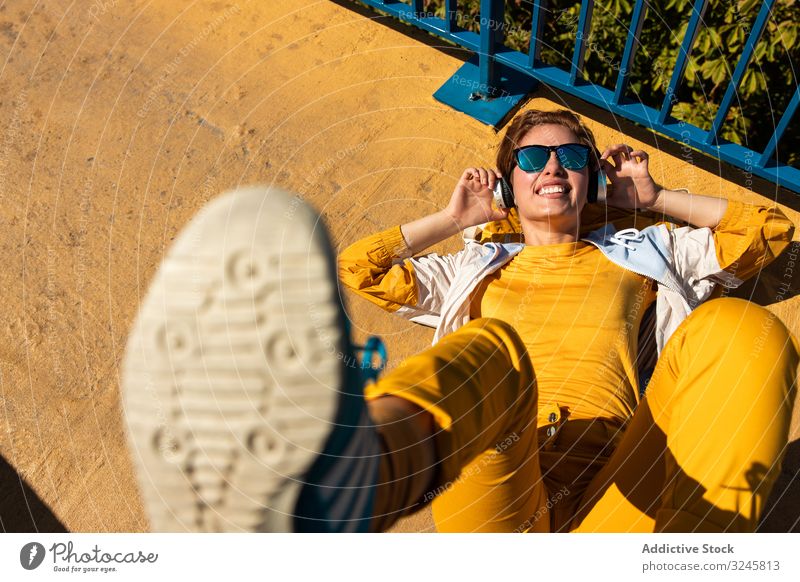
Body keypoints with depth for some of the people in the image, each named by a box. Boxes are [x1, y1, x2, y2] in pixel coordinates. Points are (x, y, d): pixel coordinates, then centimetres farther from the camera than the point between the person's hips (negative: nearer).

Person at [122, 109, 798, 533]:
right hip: (501, 489, 0)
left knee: (742, 327, -25)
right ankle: (327, 489, -70)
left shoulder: (640, 250, 31)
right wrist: (452, 219, 32)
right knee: (490, 351, -33)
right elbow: (356, 268, 30)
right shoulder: (478, 267, 31)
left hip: (616, 498, 1)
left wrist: (656, 198, 35)